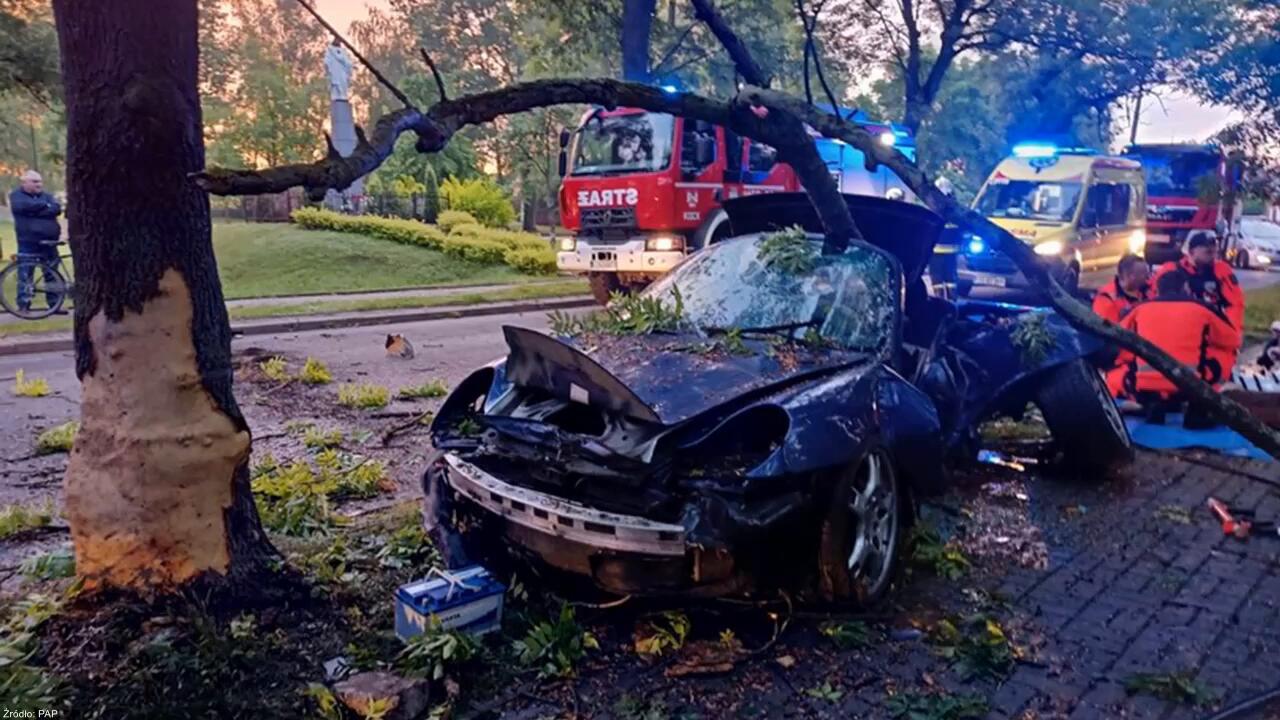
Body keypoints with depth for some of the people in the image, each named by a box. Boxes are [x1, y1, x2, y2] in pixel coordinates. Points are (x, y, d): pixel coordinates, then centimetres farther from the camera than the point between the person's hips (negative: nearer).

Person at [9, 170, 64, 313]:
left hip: (49, 242, 4)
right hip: (28, 243, -4)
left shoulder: (46, 196, 15)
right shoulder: (17, 195, 4)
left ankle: (54, 303, 14)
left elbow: (57, 209, -4)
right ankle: (23, 304, 4)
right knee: (25, 275, -3)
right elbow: (24, 206, -19)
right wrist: (45, 205, -9)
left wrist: (36, 210, -15)